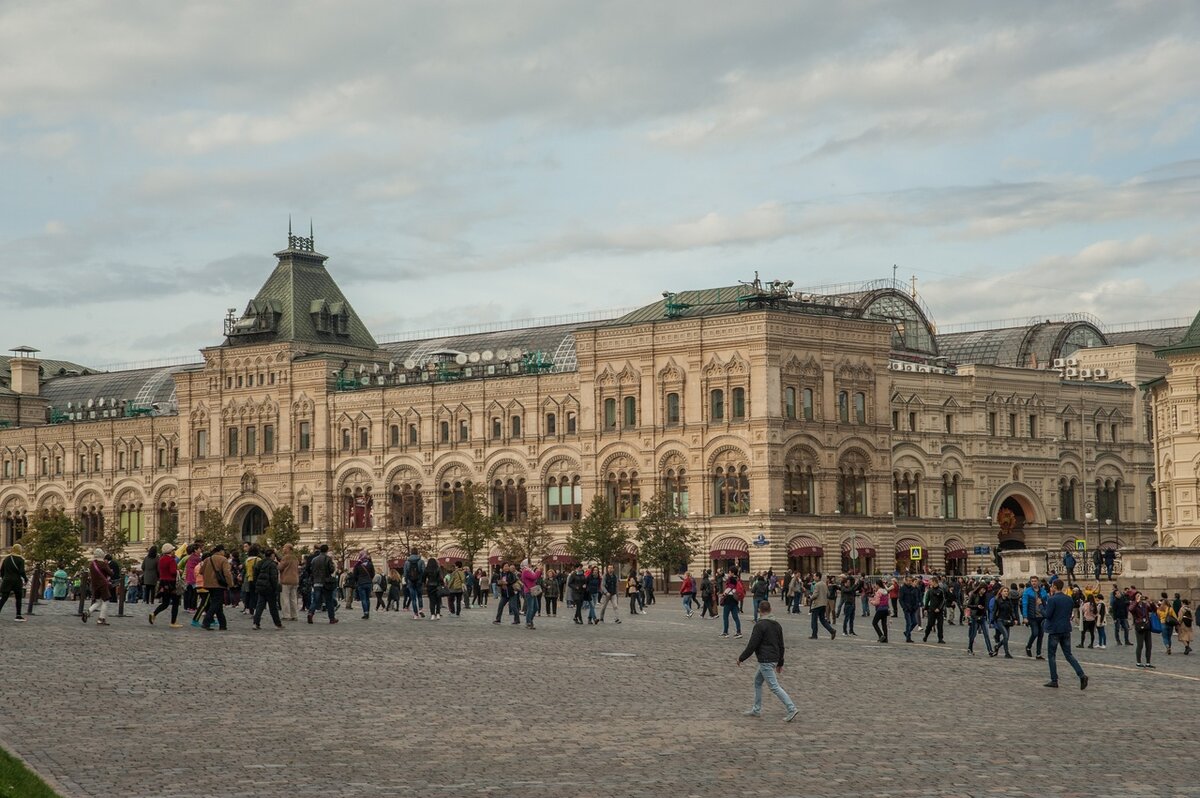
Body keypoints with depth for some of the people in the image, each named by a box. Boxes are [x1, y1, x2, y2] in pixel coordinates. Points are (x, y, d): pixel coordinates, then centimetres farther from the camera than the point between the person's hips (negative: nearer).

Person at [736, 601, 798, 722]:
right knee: (757, 681, 21)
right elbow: (781, 646, 17)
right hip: (774, 659, 9)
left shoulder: (760, 625, -15)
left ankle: (791, 709, -15)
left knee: (774, 686, -8)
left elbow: (752, 645, -17)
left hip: (765, 661, -9)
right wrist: (780, 663, 25)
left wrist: (741, 658, -6)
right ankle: (756, 710, 25)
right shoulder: (777, 625, 11)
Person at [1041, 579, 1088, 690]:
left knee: (1051, 655, 7)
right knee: (1068, 655, 9)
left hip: (1054, 630, -6)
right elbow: (1070, 613, 16)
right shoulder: (1069, 599, 8)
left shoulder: (1052, 600, -14)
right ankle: (1081, 674, -9)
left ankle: (1054, 680, 6)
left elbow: (1047, 615, -16)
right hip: (1066, 630, 6)